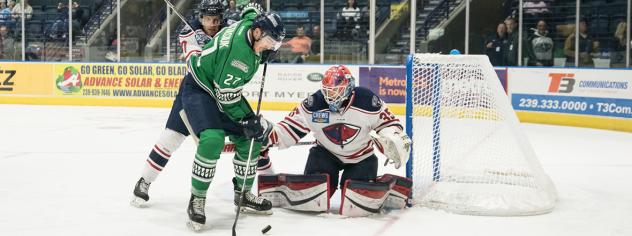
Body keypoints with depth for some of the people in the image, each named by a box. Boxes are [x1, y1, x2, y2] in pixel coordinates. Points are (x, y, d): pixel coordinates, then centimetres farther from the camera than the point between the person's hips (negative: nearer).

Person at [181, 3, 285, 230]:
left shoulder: (254, 21, -10)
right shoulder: (237, 48, -34)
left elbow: (252, 7, 18)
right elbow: (226, 95, -29)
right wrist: (249, 120, -23)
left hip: (223, 88, 9)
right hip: (199, 88, -9)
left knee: (249, 138, 6)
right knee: (213, 139, -29)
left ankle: (242, 192, 23)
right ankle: (197, 199, -13)